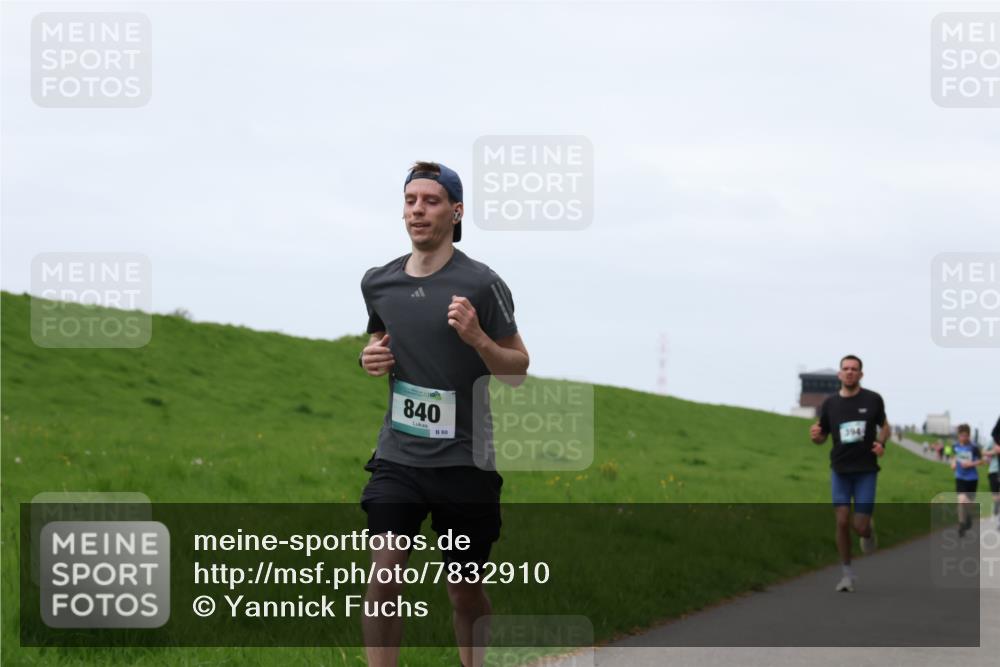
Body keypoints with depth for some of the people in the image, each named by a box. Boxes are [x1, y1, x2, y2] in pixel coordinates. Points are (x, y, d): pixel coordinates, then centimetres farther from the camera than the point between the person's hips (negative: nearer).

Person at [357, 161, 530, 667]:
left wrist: (478, 338, -22)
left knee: (465, 592, 7)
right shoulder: (378, 282, 7)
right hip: (398, 456, 3)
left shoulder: (480, 284, -8)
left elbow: (517, 371, -4)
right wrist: (372, 358, 3)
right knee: (383, 578, -12)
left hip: (464, 461, -3)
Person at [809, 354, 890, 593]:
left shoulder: (873, 400, -2)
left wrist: (881, 442, -7)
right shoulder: (830, 403, 1)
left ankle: (869, 531, 32)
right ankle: (847, 573, 7)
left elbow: (884, 426, 14)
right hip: (840, 470, 1)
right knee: (842, 521, -8)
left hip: (866, 471, -1)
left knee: (860, 526, -8)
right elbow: (822, 437, 10)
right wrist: (815, 436, -13)